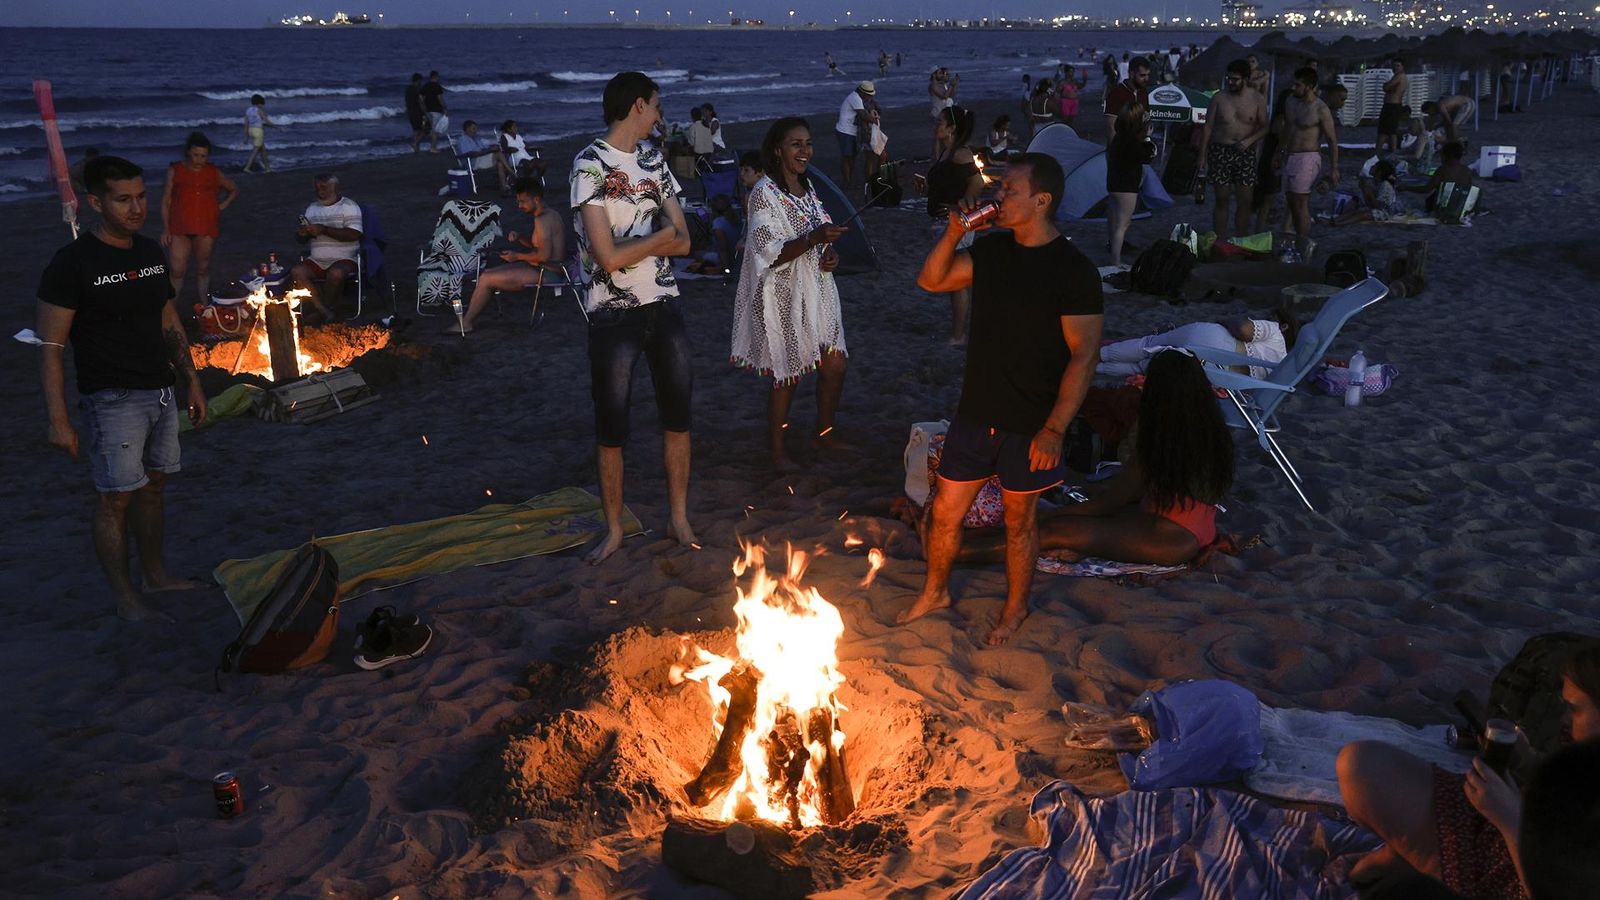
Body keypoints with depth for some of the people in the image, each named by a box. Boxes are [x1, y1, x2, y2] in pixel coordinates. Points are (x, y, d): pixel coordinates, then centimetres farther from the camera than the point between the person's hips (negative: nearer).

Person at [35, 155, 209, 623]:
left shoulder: (151, 252, 8)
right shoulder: (72, 263, -13)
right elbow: (50, 347, -12)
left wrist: (191, 383, 16)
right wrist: (58, 420, -16)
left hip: (162, 393, 7)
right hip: (113, 401, -6)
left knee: (153, 488, 16)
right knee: (117, 497, 0)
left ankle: (156, 575, 30)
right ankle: (126, 598, 11)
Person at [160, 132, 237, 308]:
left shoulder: (214, 173, 7)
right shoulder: (175, 171, 2)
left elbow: (234, 190, 24)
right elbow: (166, 201, 3)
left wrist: (223, 205, 7)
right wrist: (165, 229, -2)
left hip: (206, 228, 2)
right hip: (179, 229, -2)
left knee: (203, 268, 9)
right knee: (177, 270, -8)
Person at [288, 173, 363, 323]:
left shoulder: (349, 206, 0)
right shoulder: (312, 208, 19)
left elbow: (354, 234, -15)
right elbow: (302, 239, 21)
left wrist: (323, 230, -21)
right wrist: (302, 234, -5)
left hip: (344, 259, -5)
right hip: (316, 260, 6)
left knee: (335, 274, -37)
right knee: (296, 272, -23)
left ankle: (328, 307, -12)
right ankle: (324, 312, -23)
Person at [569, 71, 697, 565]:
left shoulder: (653, 160, 9)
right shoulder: (590, 165, -11)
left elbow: (683, 242, 4)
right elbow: (609, 257, -19)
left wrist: (634, 243, -12)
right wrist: (660, 235, -6)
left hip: (664, 304, 6)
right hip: (613, 313, -6)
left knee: (677, 413, 10)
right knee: (611, 425, 5)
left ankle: (679, 518, 25)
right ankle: (614, 529, 21)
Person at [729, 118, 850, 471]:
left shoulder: (807, 186, 9)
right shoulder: (764, 192, -15)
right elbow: (771, 253, -20)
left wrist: (831, 252, -3)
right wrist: (815, 238, -31)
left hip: (817, 291, 7)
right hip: (784, 297, -7)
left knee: (835, 365, 8)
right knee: (787, 375, 2)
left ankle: (824, 432, 29)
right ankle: (777, 448, 20)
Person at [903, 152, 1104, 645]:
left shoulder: (1073, 270, -17)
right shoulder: (992, 250, 2)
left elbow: (1083, 356, -17)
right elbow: (930, 280, 11)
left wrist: (1054, 429, -21)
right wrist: (954, 233, -6)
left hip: (1029, 425, -5)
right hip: (975, 414, 5)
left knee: (1019, 520, 14)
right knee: (944, 512, 15)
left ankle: (1016, 607, 37)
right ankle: (935, 592, 39)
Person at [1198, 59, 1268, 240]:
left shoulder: (1257, 100, 2)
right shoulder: (1219, 98, 1)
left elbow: (1264, 127, 6)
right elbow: (1208, 127, 2)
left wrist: (1250, 140, -14)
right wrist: (1202, 155, -3)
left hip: (1245, 153, 1)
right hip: (1221, 151, -1)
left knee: (1245, 201, -1)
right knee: (1222, 200, 1)